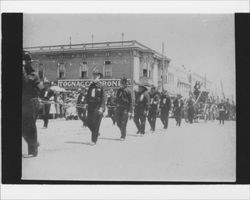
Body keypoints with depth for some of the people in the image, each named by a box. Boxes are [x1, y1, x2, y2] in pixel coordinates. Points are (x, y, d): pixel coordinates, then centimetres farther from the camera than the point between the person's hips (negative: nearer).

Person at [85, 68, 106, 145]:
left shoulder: (101, 86, -4)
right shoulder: (91, 86, 13)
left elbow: (103, 98, -9)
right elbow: (87, 96, 20)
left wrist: (101, 107, -16)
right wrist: (87, 103, 11)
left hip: (98, 107, -6)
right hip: (91, 107, 6)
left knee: (96, 124, -5)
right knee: (89, 122, 5)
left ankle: (94, 140, 1)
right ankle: (96, 133, 31)